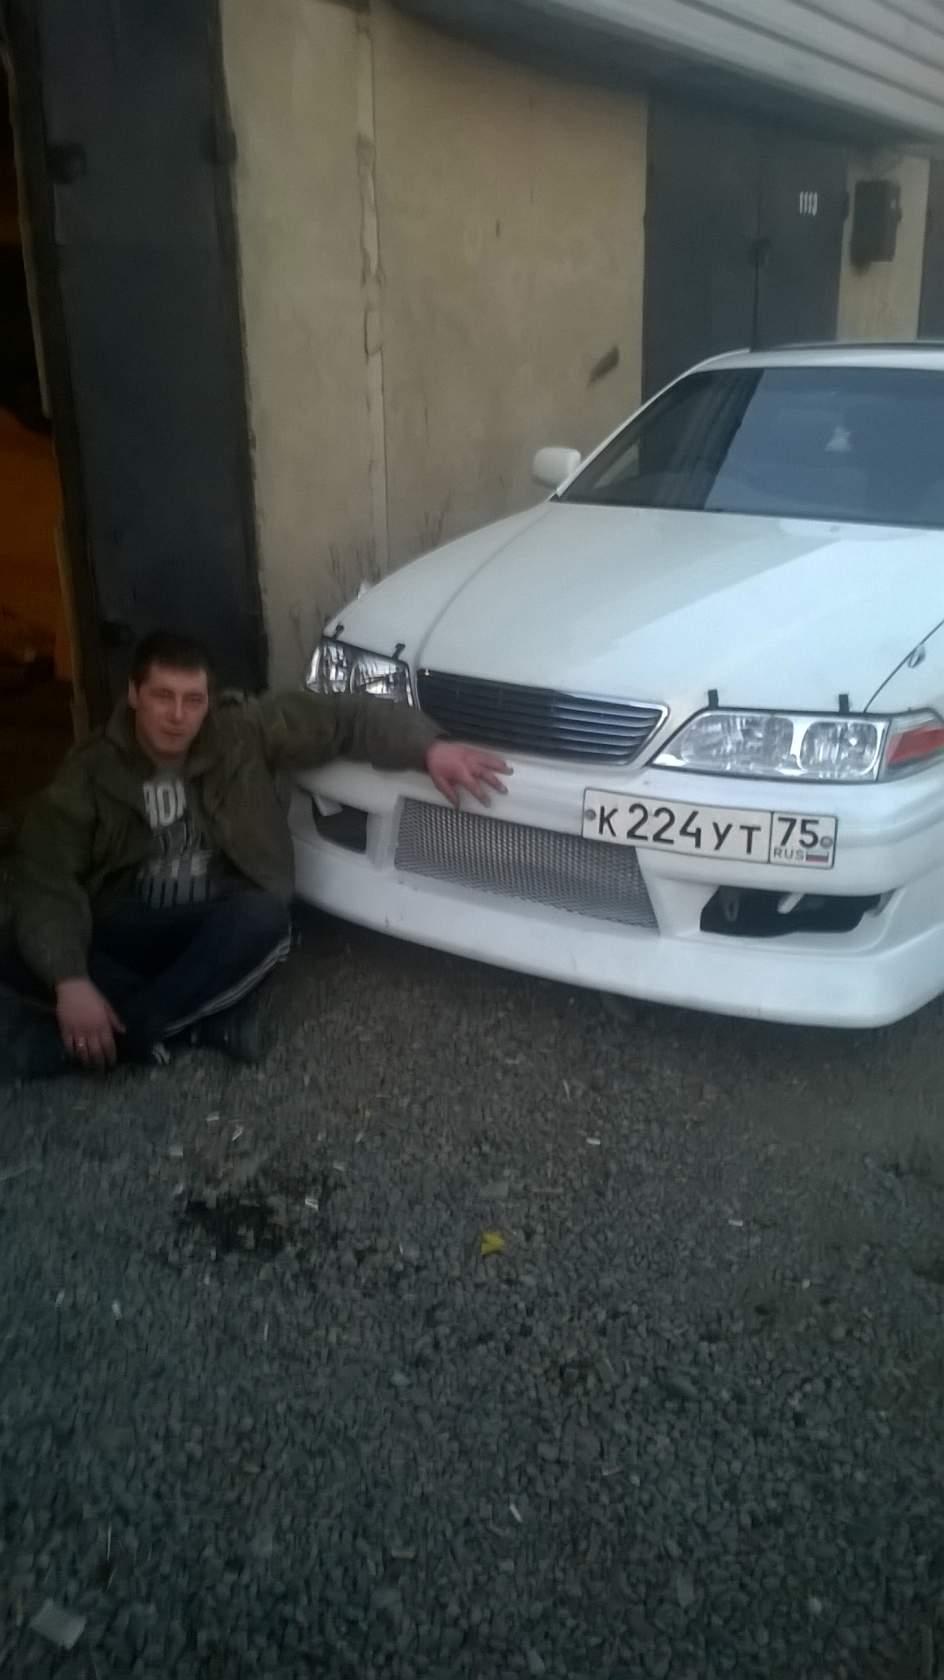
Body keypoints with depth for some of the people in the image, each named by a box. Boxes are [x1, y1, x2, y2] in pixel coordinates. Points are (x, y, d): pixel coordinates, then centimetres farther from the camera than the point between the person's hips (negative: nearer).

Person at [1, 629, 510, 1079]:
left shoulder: (245, 732, -7)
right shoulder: (90, 773, -9)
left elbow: (343, 717, -6)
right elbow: (45, 882, -15)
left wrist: (428, 746, -22)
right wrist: (70, 981, -30)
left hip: (223, 923, 0)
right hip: (127, 929, 0)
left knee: (262, 920, -36)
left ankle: (94, 1037, -25)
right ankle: (210, 1015, -21)